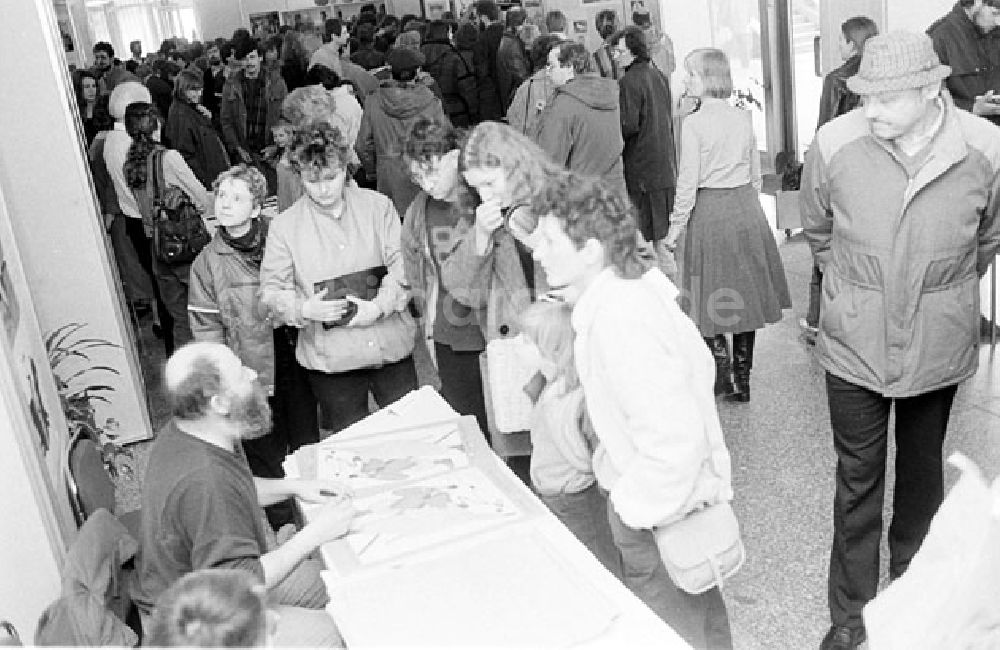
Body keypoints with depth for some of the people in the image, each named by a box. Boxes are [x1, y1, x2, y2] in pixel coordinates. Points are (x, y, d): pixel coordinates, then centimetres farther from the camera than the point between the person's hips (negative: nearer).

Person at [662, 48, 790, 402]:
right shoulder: (744, 118, 5)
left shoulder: (694, 124, -12)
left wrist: (676, 224, -4)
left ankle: (722, 376, 6)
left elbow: (688, 181, -12)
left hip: (710, 212, -6)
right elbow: (755, 173, 11)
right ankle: (742, 380, 19)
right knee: (744, 295, 12)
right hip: (747, 211, 6)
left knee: (712, 298, 6)